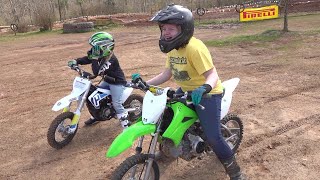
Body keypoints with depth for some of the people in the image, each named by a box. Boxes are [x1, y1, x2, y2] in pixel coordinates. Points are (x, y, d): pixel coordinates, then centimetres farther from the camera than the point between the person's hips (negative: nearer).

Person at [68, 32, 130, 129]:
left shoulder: (111, 59, -32)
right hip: (107, 80, 10)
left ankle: (126, 123, -7)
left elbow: (97, 72, -39)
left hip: (117, 82, -9)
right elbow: (87, 59, 1)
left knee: (116, 103, -18)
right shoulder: (101, 55, -5)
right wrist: (76, 61, -14)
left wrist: (94, 58, -38)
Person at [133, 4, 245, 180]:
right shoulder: (172, 48, 0)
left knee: (213, 137, -13)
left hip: (206, 94, -9)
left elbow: (213, 74, -33)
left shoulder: (194, 48, -28)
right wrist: (146, 83, -5)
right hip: (185, 91, 9)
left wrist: (204, 88, -54)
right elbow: (167, 73, 3)